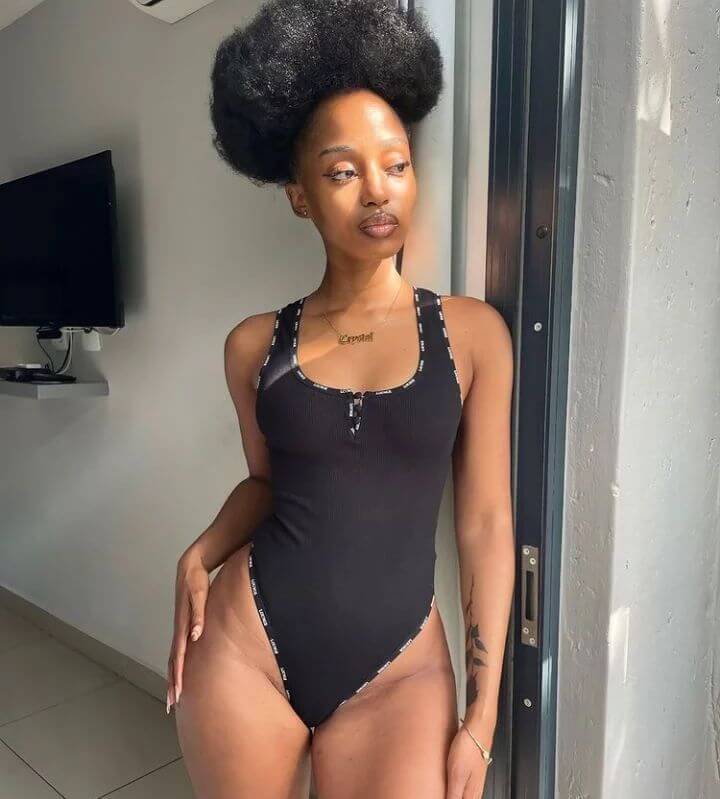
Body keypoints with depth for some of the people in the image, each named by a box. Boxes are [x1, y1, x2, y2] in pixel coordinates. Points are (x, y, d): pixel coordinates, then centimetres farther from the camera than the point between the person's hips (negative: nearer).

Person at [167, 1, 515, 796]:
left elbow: (486, 524, -4)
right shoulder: (254, 344, -2)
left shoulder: (473, 333, -5)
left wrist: (482, 715, -3)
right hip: (247, 646, 2)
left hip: (400, 668, -1)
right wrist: (200, 554, -6)